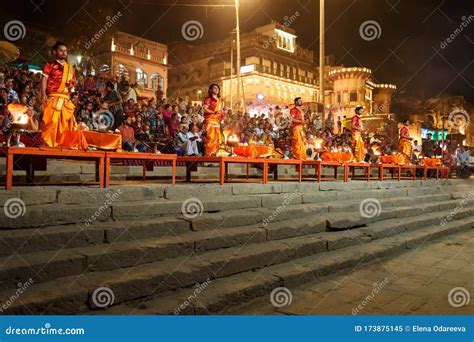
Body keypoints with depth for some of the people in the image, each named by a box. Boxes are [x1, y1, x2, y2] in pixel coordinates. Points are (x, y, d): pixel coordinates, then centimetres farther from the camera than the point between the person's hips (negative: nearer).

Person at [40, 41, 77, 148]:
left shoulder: (70, 67, 19)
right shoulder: (50, 65, 4)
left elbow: (73, 81, 25)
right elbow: (44, 79, -3)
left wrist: (72, 85, 0)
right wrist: (43, 94, -16)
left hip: (66, 98, 5)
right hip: (53, 97, -5)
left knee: (66, 122, 6)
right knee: (51, 121, -9)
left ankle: (63, 143, 14)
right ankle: (48, 143, -3)